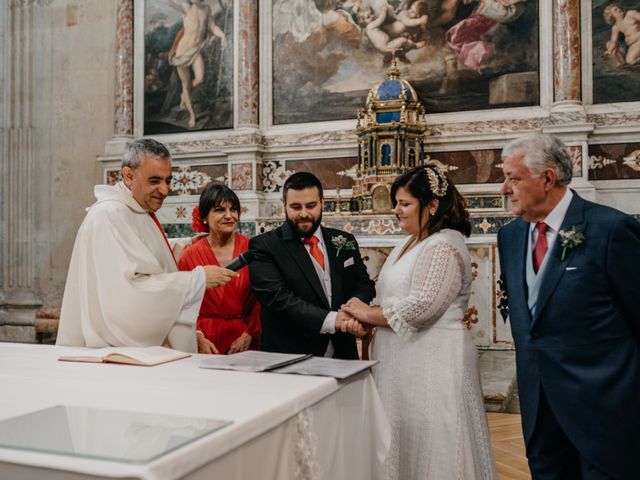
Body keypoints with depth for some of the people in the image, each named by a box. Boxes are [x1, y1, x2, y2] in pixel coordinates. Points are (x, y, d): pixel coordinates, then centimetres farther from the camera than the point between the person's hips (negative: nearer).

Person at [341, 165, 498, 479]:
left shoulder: (444, 247, -15)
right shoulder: (407, 244, 14)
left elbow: (422, 306, -22)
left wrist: (369, 314, -12)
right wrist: (367, 318, 0)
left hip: (431, 360, -9)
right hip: (404, 357, 9)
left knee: (429, 443, 3)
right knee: (404, 440, 15)